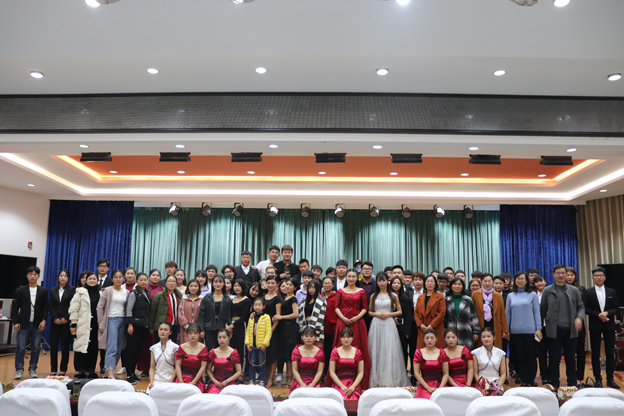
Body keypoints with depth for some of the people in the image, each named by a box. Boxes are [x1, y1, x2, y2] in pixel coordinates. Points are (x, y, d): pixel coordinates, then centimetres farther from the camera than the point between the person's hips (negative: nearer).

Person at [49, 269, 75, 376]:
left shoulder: (72, 290, 2)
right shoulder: (53, 290, 12)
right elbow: (51, 306, 6)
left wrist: (66, 318, -11)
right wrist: (55, 318, -6)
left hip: (66, 322, -3)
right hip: (55, 322, 3)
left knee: (65, 346, 0)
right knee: (53, 346, 2)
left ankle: (63, 370, 8)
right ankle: (53, 369, 11)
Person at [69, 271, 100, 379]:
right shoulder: (80, 292, 3)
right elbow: (74, 309, 0)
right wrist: (73, 324, -5)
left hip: (95, 324, 3)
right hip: (83, 325, -3)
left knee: (93, 347, 5)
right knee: (81, 345, -2)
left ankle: (90, 369, 15)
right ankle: (79, 370, 10)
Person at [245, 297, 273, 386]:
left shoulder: (266, 317, -6)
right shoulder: (251, 317, 8)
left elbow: (268, 332, -8)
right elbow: (248, 331, 9)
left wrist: (264, 344, -13)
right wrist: (247, 343, 1)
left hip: (261, 345, -4)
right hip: (252, 345, 4)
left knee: (262, 364, 4)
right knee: (252, 364, 10)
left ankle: (261, 381, 14)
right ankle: (251, 381, 19)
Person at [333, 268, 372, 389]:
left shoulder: (361, 291, 8)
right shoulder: (341, 291, 9)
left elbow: (365, 308, 3)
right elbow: (336, 307, 3)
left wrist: (357, 317, -11)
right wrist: (343, 318, -11)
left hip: (357, 322, 0)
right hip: (343, 322, 0)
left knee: (358, 347, -1)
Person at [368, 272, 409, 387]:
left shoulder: (393, 296, 6)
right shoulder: (373, 296, 11)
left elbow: (400, 311, 7)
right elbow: (369, 311, 14)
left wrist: (388, 314, -7)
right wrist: (376, 314, -6)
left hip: (389, 325, -2)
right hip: (376, 325, 2)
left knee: (390, 350, -6)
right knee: (376, 350, 1)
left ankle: (390, 379, 2)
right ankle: (377, 379, 10)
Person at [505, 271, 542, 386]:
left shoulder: (532, 295, 4)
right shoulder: (510, 296, 10)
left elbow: (537, 313, 3)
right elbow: (507, 314, 11)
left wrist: (538, 329, -4)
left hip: (530, 330, -2)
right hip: (515, 331, 2)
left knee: (531, 356, 0)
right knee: (519, 357, 4)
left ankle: (531, 381, 10)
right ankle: (523, 380, 13)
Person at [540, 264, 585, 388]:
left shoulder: (574, 290, 8)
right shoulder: (548, 291, 3)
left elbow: (581, 307, 10)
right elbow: (543, 310, 5)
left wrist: (579, 318, -10)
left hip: (570, 330, 2)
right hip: (554, 330, -2)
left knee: (570, 358, 9)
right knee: (554, 359, 3)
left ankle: (572, 384, 20)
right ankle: (554, 385, 13)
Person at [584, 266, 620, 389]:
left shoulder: (612, 292, 7)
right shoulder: (588, 292, 1)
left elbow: (616, 309, 3)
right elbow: (586, 309, -3)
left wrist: (607, 313, -15)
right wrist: (598, 315, -17)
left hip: (609, 325, 2)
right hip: (595, 326, -2)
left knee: (610, 352, 5)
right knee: (595, 353, 3)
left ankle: (610, 379, 15)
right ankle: (598, 379, 11)